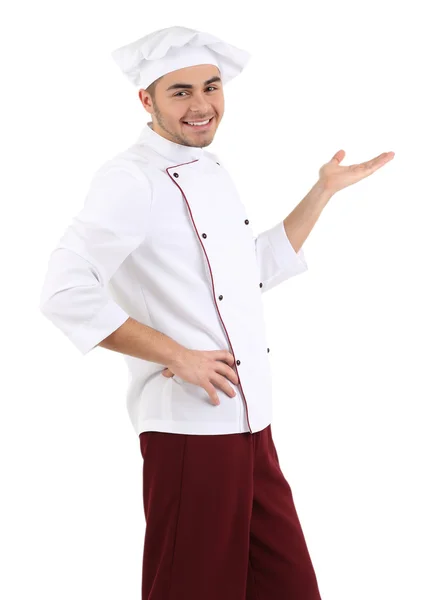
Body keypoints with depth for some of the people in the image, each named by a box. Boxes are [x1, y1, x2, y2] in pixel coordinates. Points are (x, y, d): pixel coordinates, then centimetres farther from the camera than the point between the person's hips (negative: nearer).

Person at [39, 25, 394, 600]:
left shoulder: (212, 168, 14)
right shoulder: (130, 178, -14)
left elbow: (261, 266, 25)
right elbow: (64, 293, -23)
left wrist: (325, 189, 22)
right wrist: (177, 356, -20)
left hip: (250, 423, 8)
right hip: (189, 427, -8)